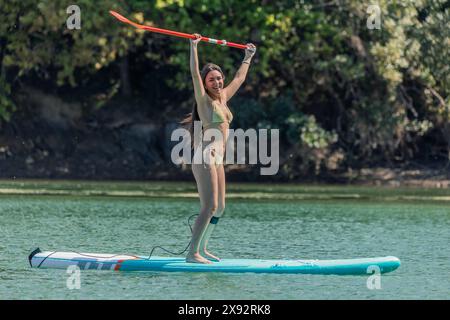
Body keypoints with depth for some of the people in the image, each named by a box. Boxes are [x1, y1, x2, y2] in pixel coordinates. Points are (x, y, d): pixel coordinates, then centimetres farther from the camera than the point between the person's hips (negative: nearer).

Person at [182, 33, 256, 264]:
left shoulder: (222, 97, 16)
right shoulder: (204, 99, -4)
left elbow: (239, 78, 31)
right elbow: (195, 73, -17)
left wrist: (248, 57, 40)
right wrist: (194, 46, -23)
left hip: (217, 158, 9)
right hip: (205, 156, -9)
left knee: (219, 207, 11)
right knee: (209, 207, -16)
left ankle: (201, 248, 19)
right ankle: (192, 253, -17)